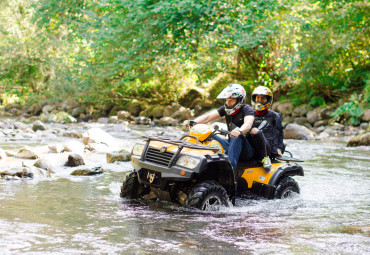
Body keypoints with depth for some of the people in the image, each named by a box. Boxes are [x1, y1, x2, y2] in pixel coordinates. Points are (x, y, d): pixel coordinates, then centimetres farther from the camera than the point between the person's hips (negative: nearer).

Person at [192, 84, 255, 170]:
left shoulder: (247, 109, -9)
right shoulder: (226, 108, 9)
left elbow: (248, 124, -31)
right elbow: (207, 117, -1)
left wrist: (239, 131, -52)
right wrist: (193, 122, -18)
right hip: (231, 145, 6)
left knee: (236, 136, -36)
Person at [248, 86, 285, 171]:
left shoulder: (274, 116, 17)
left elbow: (279, 133, 16)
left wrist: (279, 148, 3)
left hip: (268, 147, -3)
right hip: (251, 148, 4)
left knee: (255, 131, -36)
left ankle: (265, 158, -28)